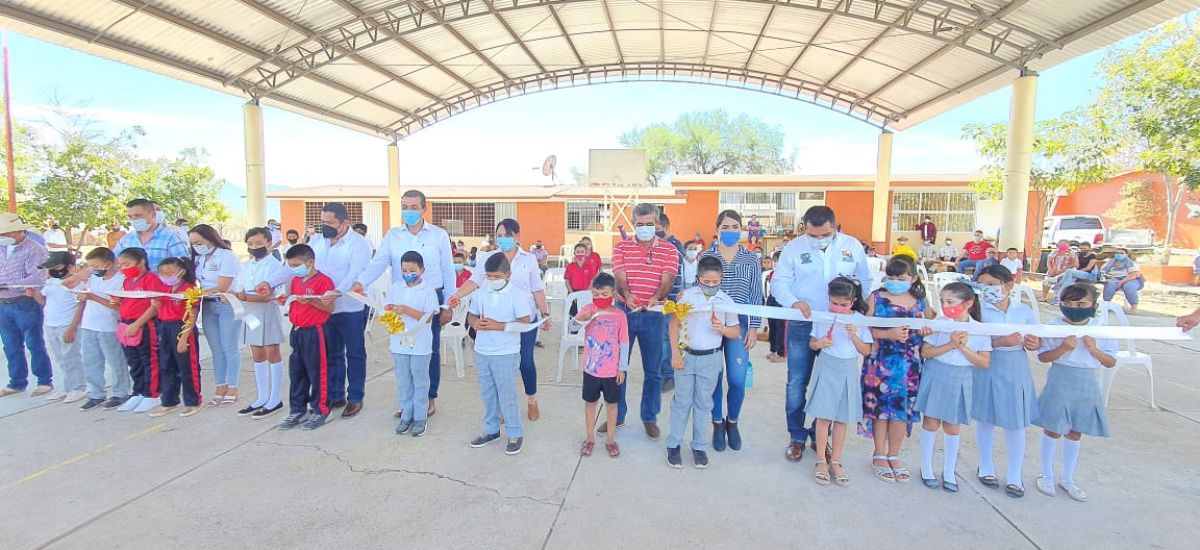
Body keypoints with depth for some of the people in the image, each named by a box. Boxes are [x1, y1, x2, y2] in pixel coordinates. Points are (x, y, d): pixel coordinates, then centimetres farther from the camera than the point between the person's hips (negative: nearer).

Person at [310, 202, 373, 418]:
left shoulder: (359, 243, -10)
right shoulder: (316, 241, 8)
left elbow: (355, 273, -23)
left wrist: (338, 292, -39)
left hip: (351, 309, -5)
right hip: (323, 308, 6)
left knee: (355, 355, 6)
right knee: (331, 354, 16)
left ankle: (355, 398, 17)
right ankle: (334, 396, 29)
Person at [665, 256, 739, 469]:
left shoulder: (726, 300, -1)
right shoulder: (686, 295, -6)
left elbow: (736, 332, 5)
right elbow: (674, 324, -3)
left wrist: (723, 329, -17)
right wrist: (675, 353, -9)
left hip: (710, 359, 1)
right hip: (686, 356, -1)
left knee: (703, 404, 11)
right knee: (682, 402, 7)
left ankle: (699, 447, 24)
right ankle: (673, 445, 19)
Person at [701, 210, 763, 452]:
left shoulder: (751, 259, 5)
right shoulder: (706, 256, 2)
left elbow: (756, 296, 5)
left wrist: (754, 328, 0)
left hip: (738, 323, 0)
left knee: (738, 379, -4)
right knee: (713, 377, 4)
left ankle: (732, 422, 22)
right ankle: (718, 424, 24)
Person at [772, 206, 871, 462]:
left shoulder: (852, 246, 0)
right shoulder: (794, 247, -5)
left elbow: (865, 281, 6)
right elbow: (779, 282, -6)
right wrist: (794, 302, -26)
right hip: (802, 325, -1)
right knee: (796, 384, 3)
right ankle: (797, 438, 19)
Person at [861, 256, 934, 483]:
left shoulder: (920, 301, 6)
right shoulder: (876, 298, -4)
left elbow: (928, 327, 16)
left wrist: (926, 331, -6)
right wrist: (888, 334, -23)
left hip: (909, 365, 3)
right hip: (881, 362, -3)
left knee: (903, 408, 9)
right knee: (881, 407, 5)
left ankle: (894, 456, 27)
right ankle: (879, 456, 22)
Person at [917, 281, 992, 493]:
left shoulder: (979, 330, -4)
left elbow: (984, 363, -6)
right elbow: (925, 352, -10)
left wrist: (964, 348, -18)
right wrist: (950, 345, -20)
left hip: (961, 380, 1)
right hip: (936, 377, -1)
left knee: (952, 427, 11)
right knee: (931, 422, 7)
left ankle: (949, 473, 28)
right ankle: (926, 469, 23)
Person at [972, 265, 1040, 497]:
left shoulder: (1024, 310, 0)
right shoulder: (978, 310, -10)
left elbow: (1038, 337, 10)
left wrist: (1035, 343, -12)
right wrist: (998, 342, -29)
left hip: (1016, 369, 2)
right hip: (987, 367, -2)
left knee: (1016, 422, 7)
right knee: (986, 419, 12)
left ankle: (1014, 476, 24)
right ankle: (986, 467, 33)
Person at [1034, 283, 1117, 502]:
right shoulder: (1054, 326, -10)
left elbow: (1111, 363, 1)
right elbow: (1042, 356, -7)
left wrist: (1094, 350, -17)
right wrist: (1063, 348, -23)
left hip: (1086, 384, 3)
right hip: (1060, 382, -3)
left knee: (1075, 432, 14)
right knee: (1053, 430, 7)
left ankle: (1067, 478, 31)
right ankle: (1047, 475, 24)